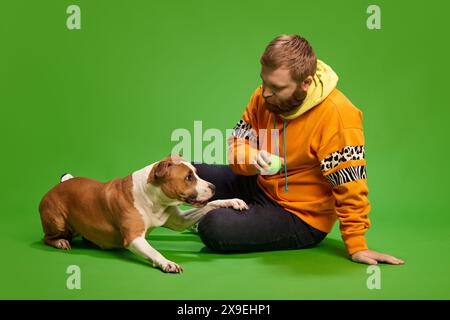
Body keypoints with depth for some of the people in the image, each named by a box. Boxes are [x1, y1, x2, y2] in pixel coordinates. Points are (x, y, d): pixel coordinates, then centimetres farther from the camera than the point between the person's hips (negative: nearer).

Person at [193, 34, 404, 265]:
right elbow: (238, 143, -3)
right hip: (260, 186, 7)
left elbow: (350, 185, -27)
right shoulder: (264, 97, -7)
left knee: (214, 229, -24)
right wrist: (253, 159, -27)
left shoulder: (337, 114, -27)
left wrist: (356, 246, -24)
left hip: (300, 216, -7)